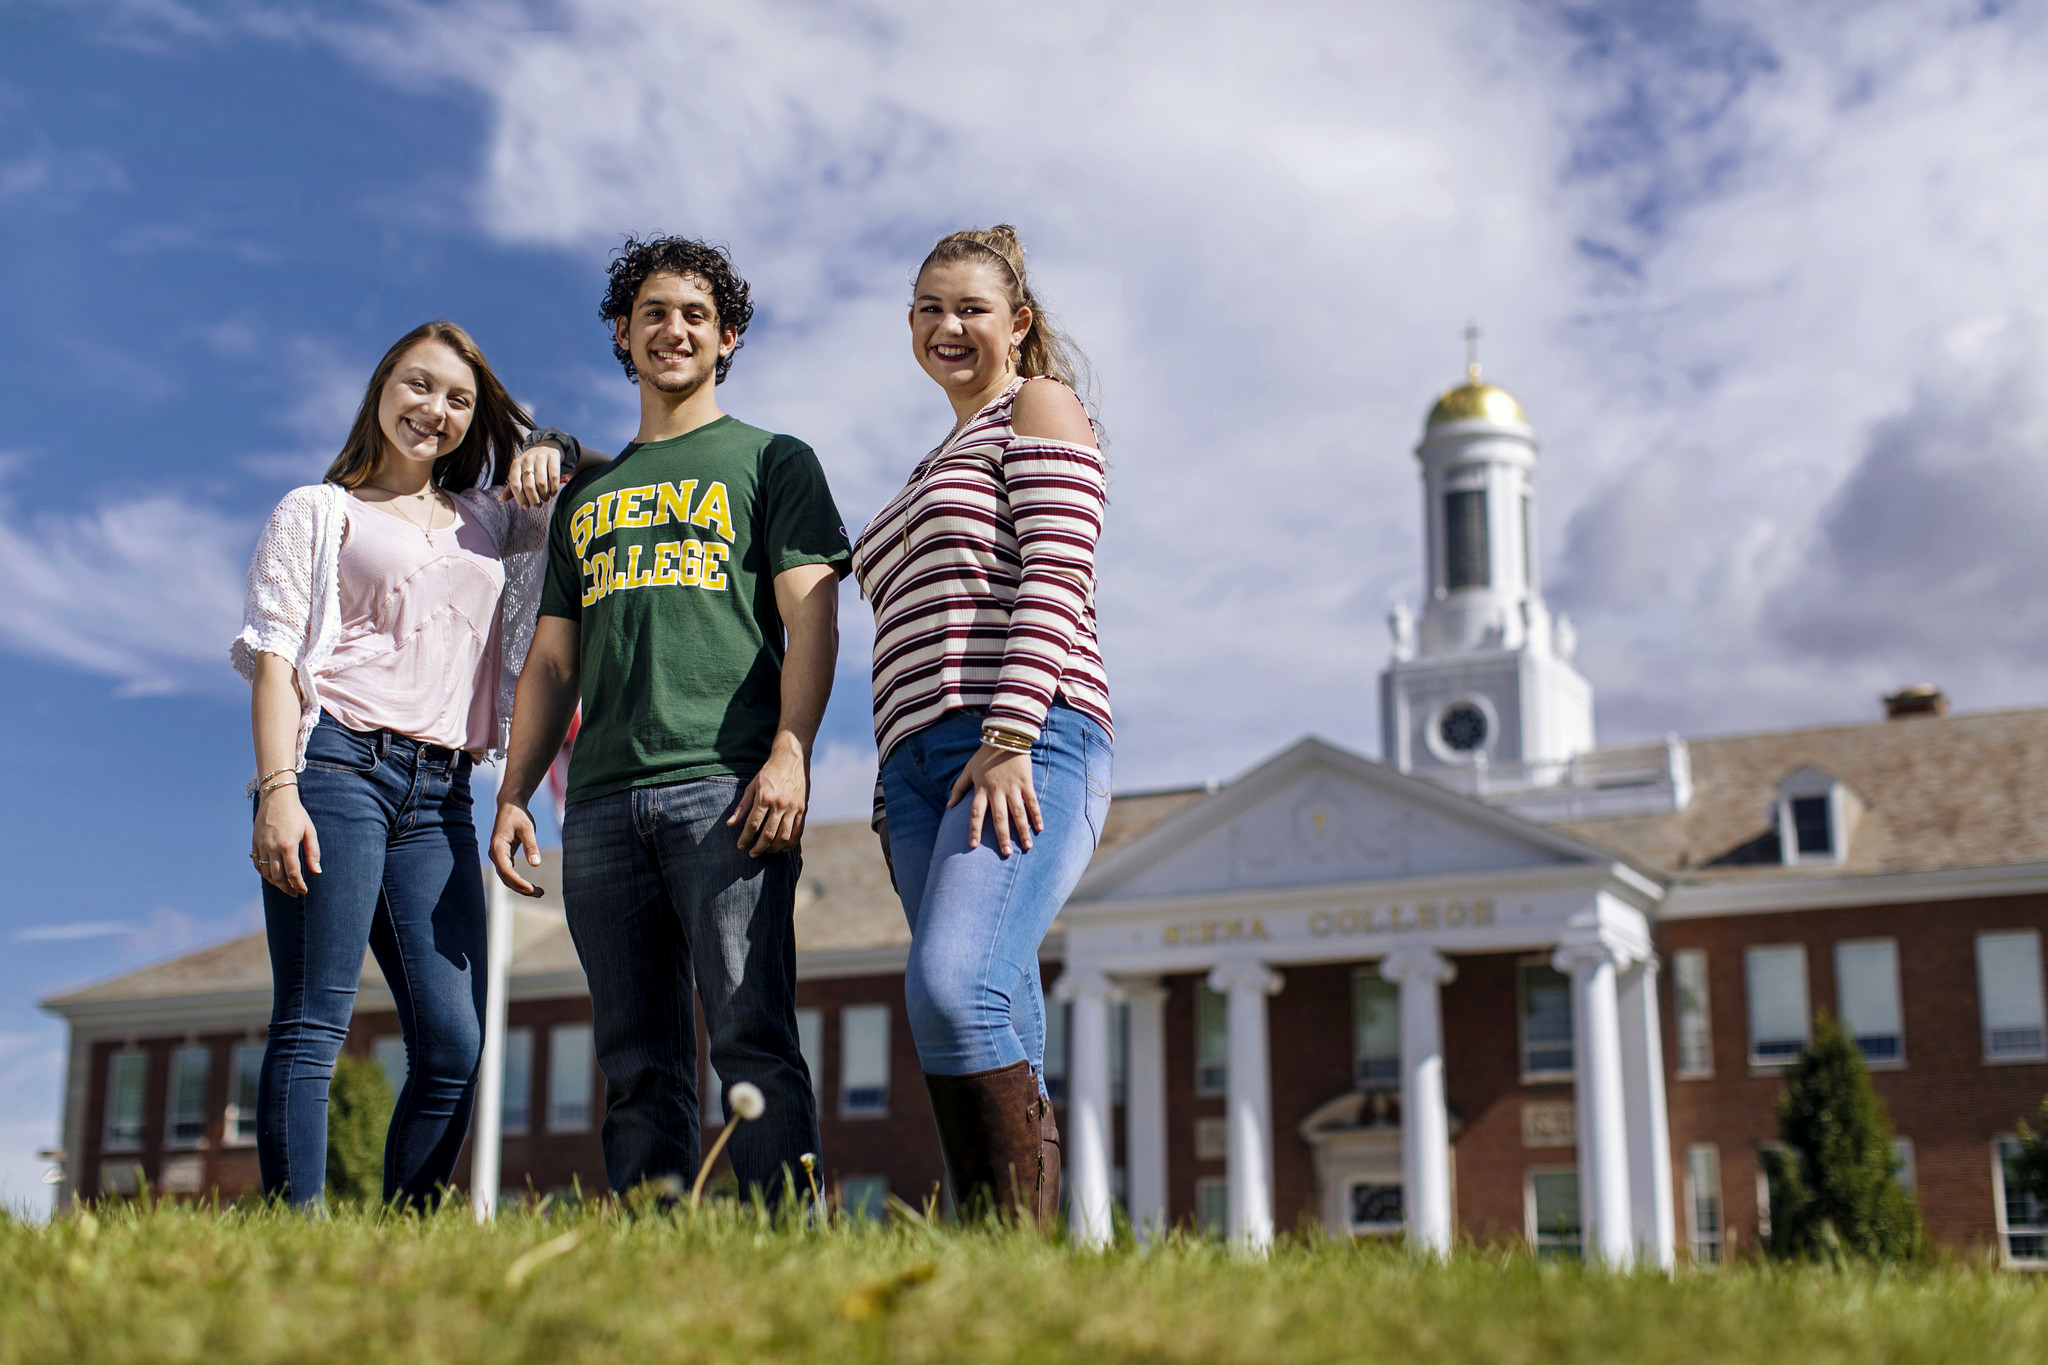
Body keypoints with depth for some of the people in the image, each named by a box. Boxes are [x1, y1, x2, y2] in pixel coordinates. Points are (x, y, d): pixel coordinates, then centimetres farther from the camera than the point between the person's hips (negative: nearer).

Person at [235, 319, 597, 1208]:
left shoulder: (488, 522, 25)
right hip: (337, 767, -4)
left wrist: (558, 456, 13)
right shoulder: (319, 511, 14)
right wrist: (277, 788, -12)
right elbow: (275, 659, 3)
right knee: (312, 1025, -11)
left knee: (455, 1045, -5)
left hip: (440, 798, 4)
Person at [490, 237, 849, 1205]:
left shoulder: (772, 462, 14)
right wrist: (513, 796, 12)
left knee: (752, 1041, -14)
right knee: (638, 1062, 1)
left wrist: (789, 754, -14)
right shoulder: (585, 497, 27)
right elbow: (552, 662, 25)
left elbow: (811, 619, 2)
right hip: (603, 799, 5)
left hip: (726, 786, -4)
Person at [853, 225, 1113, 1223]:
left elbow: (1054, 578, -7)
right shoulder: (939, 467, 33)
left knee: (952, 985, -26)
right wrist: (897, 797, 17)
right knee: (1000, 1037, -2)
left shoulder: (1038, 409, 9)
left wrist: (1010, 739, -18)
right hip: (921, 765, 8)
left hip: (1027, 746, -8)